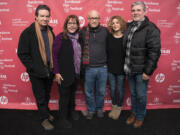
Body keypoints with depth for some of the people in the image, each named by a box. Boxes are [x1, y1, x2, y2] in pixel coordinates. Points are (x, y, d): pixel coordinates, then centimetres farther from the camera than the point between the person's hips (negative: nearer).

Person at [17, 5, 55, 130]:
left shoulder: (50, 31, 5)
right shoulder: (28, 33, -12)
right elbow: (22, 54, -11)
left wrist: (54, 67, 4)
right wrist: (34, 68, -16)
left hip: (49, 71, 5)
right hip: (37, 73, -5)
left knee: (47, 95, 21)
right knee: (40, 97, 10)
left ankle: (46, 112, 43)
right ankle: (45, 118, 29)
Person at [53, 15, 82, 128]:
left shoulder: (78, 38, 4)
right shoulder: (60, 37, -13)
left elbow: (80, 55, 8)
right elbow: (54, 55, -13)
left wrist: (80, 71, 7)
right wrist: (57, 72, -15)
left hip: (76, 73, 5)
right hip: (64, 74, -5)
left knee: (72, 93, 22)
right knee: (64, 96, 9)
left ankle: (72, 110, 47)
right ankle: (63, 118, 30)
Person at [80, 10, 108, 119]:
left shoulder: (105, 31, 1)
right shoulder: (83, 31, -1)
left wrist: (107, 61, 4)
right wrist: (82, 62, 2)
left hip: (102, 67, 1)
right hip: (88, 68, 0)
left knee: (101, 91, 15)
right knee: (89, 92, 13)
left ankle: (99, 108, 39)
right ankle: (91, 109, 36)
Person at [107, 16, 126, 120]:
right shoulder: (109, 37, 0)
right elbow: (106, 52, 3)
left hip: (121, 69, -3)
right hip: (110, 68, 3)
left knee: (120, 89, 11)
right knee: (112, 89, 14)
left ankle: (119, 108, 33)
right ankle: (114, 106, 36)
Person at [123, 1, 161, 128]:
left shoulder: (151, 29, -14)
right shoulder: (130, 27, 8)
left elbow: (154, 52, -17)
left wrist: (148, 71, -18)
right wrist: (126, 65, 11)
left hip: (141, 70, -6)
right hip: (130, 69, 6)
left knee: (141, 95, 10)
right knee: (133, 93, 20)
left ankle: (140, 117, 34)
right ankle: (134, 113, 41)